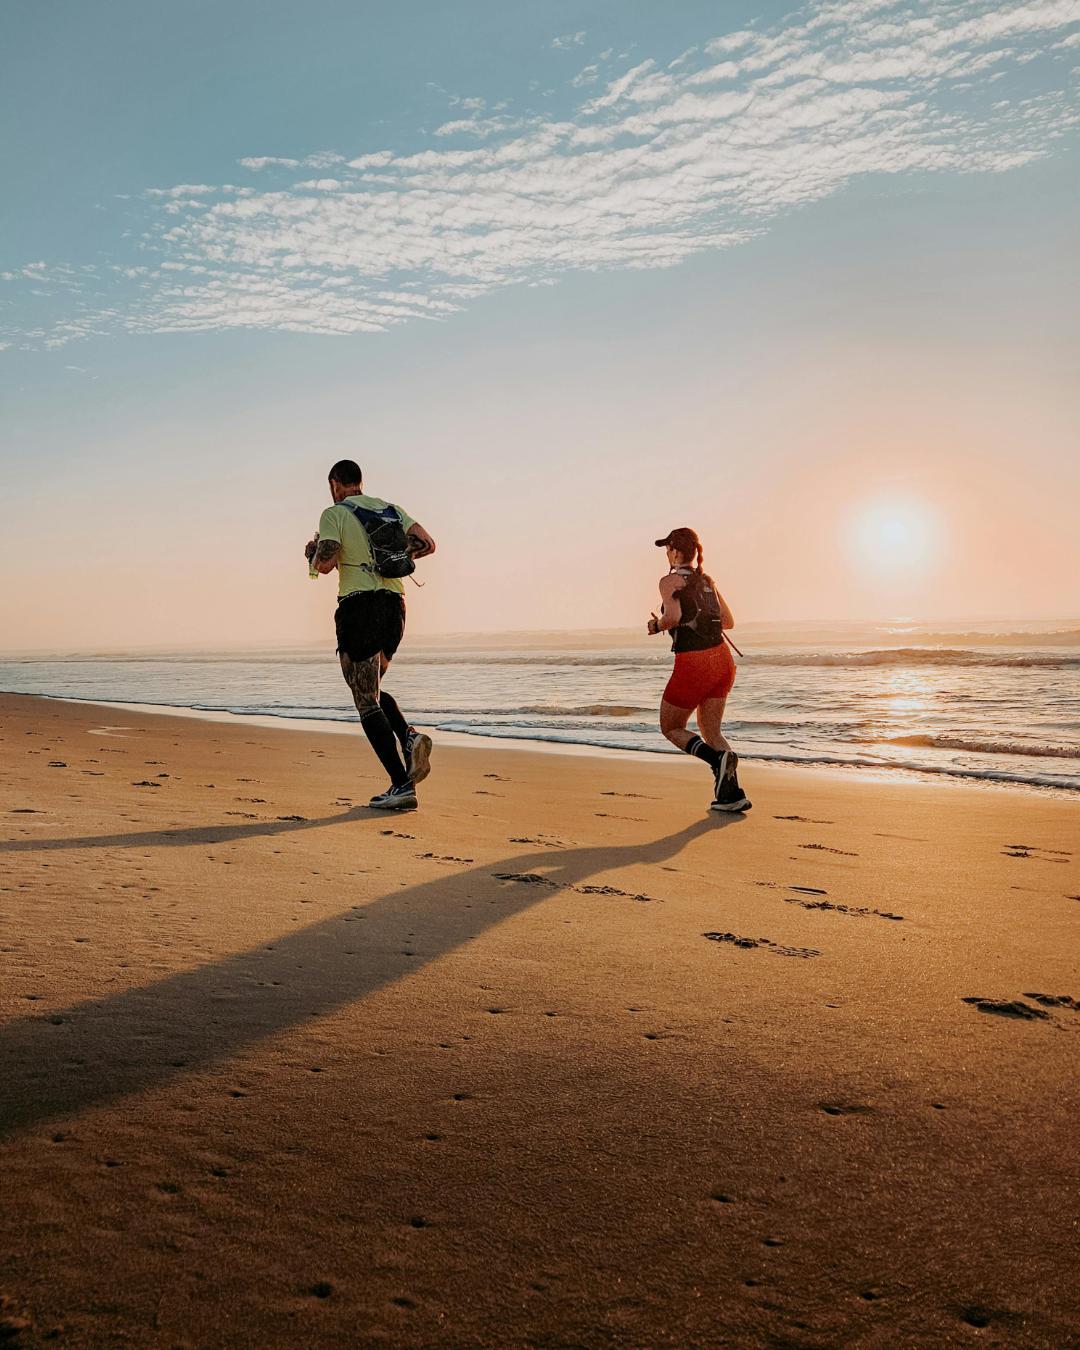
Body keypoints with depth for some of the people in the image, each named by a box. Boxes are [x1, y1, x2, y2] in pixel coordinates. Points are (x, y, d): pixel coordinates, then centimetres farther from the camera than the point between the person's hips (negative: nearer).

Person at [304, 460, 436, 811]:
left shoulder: (334, 514, -1)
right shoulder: (391, 509, 15)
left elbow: (326, 563, -14)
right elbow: (428, 544, 6)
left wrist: (312, 554, 9)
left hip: (359, 605, -6)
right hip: (394, 604, 6)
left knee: (367, 701, -1)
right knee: (372, 690, 23)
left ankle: (401, 785, -8)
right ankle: (409, 736, -5)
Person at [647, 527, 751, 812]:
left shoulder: (669, 581, -6)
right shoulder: (707, 580, 14)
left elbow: (673, 617, -23)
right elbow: (729, 622, 19)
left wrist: (657, 625, -3)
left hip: (693, 665, -6)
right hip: (722, 660, 6)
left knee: (671, 729, 12)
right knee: (710, 730, 16)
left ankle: (718, 758, -16)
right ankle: (732, 794, 2)